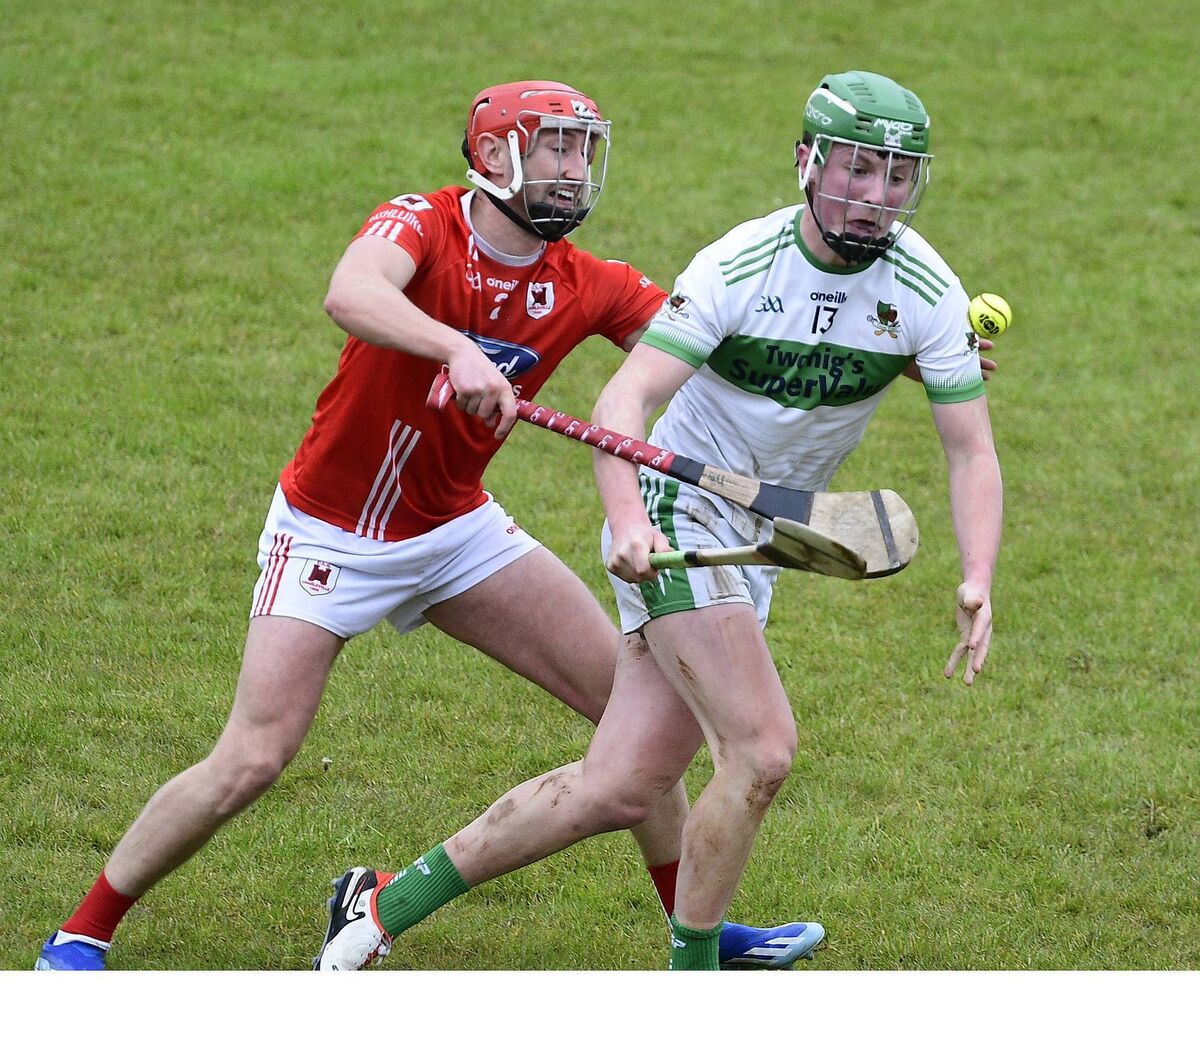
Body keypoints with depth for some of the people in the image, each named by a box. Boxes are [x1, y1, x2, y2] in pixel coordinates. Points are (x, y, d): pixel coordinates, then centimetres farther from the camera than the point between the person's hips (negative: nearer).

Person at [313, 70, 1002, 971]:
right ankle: (693, 974, -3)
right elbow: (624, 400, -28)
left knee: (621, 783, 1)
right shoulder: (740, 266, -20)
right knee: (763, 752, -21)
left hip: (757, 542, 5)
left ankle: (389, 902, 12)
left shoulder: (927, 291, -8)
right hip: (676, 515, -5)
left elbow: (972, 449, -6)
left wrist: (977, 582, -22)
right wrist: (626, 519, -46)